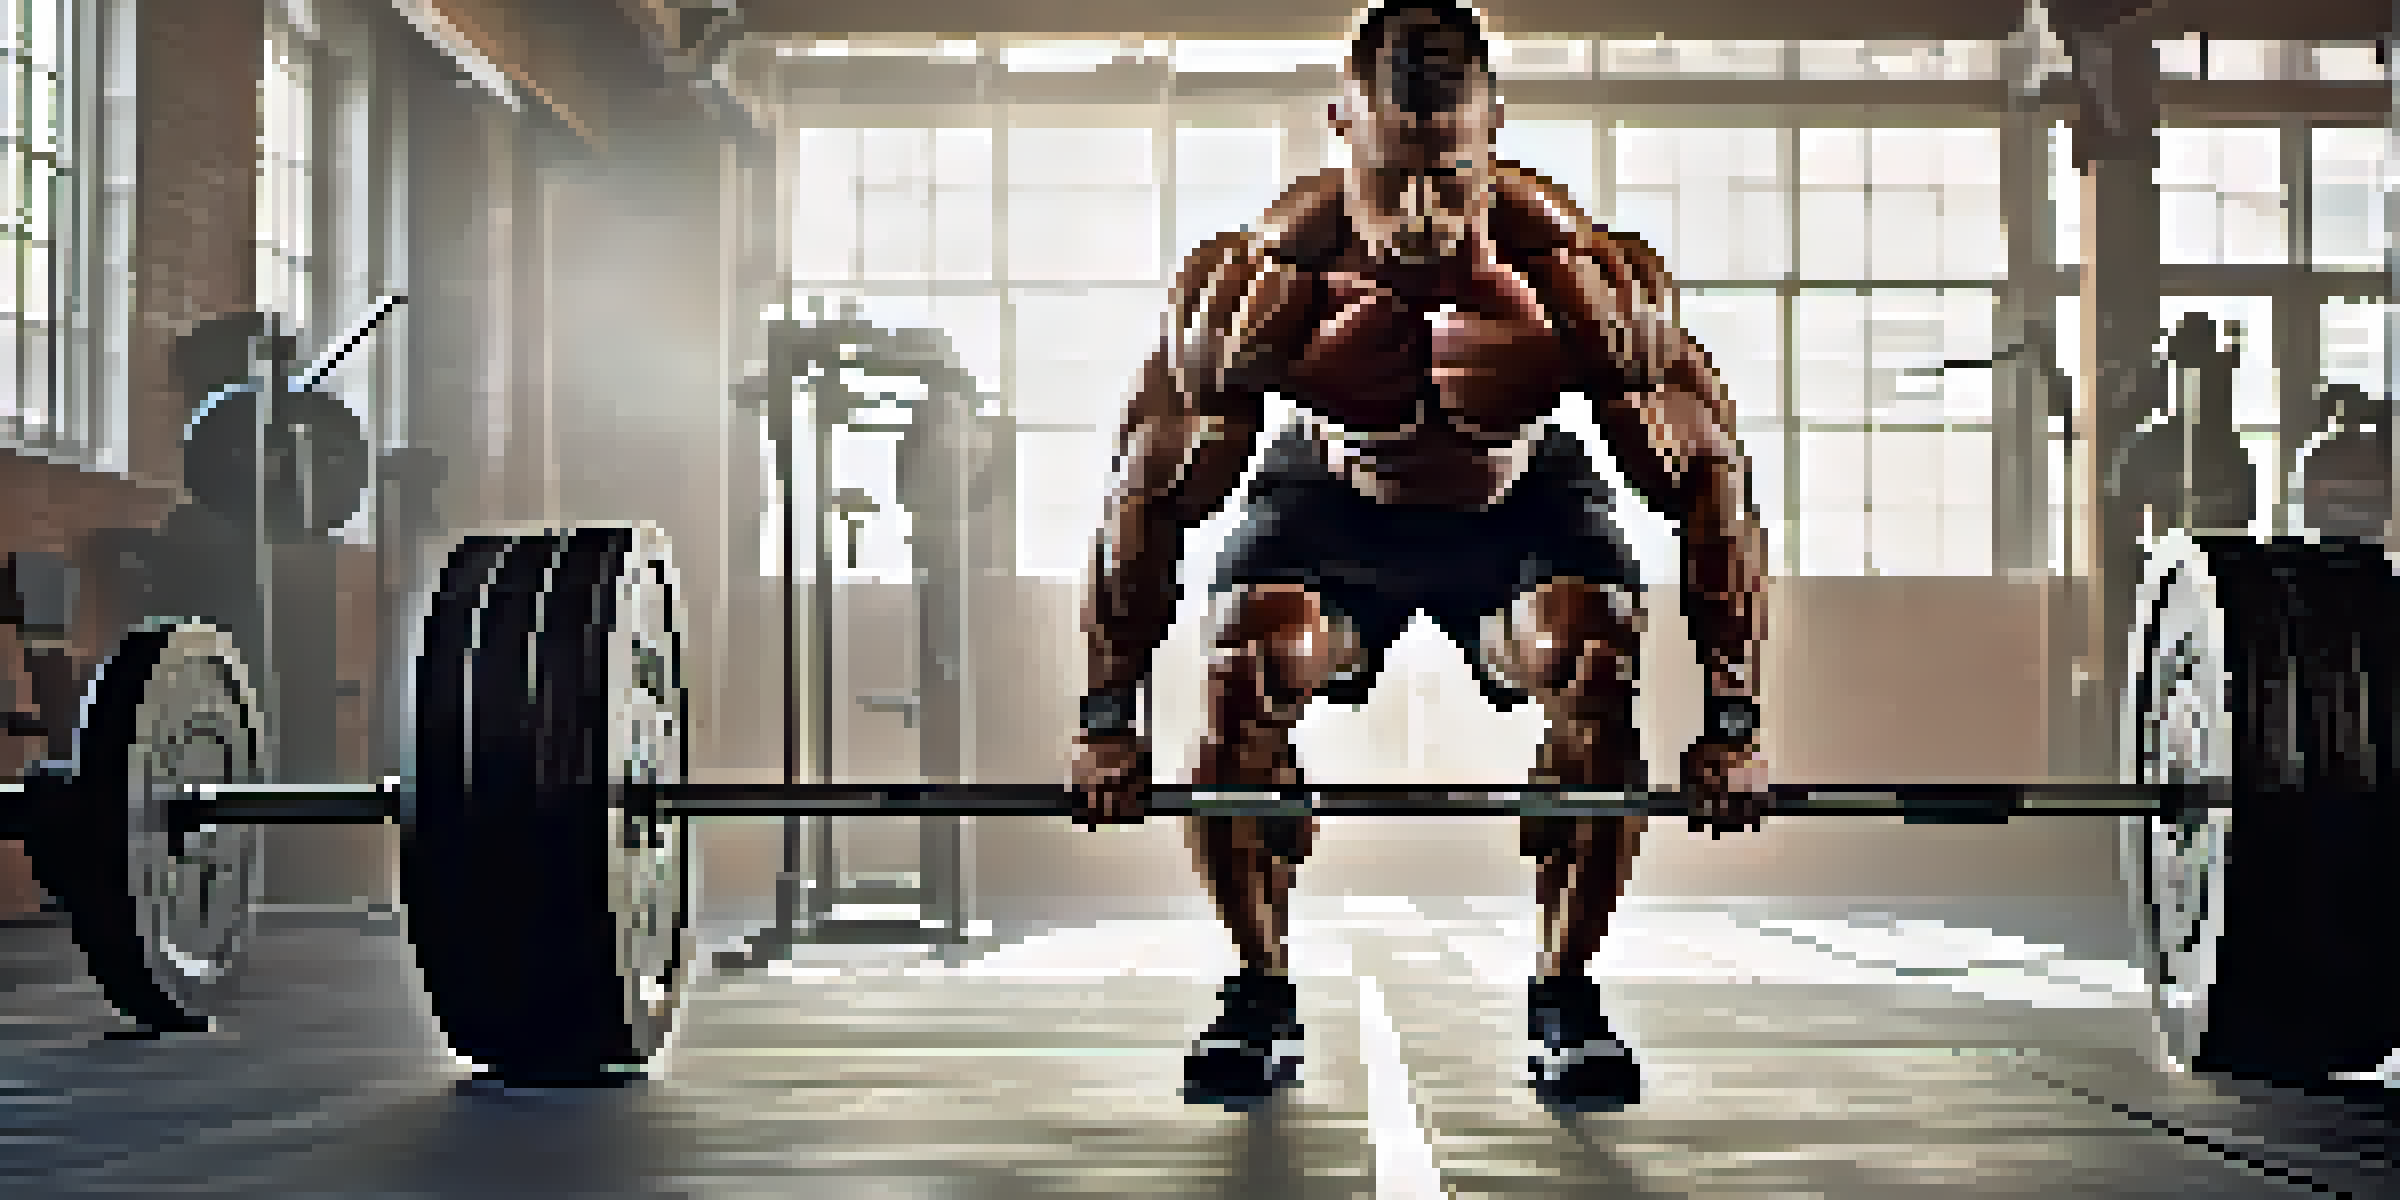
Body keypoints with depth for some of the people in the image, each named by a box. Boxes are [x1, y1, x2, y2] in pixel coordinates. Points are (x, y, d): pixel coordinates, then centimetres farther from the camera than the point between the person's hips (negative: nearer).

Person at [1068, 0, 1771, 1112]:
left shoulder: (1583, 275, -36)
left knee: (1596, 674, -26)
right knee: (1242, 677, -24)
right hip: (1334, 498, 0)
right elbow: (1147, 499, -21)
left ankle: (1566, 999, -7)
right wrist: (1107, 721, -20)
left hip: (1525, 503, 0)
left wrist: (1733, 726, -26)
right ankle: (1260, 997, -5)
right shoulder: (1258, 281, -34)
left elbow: (1711, 488, -24)